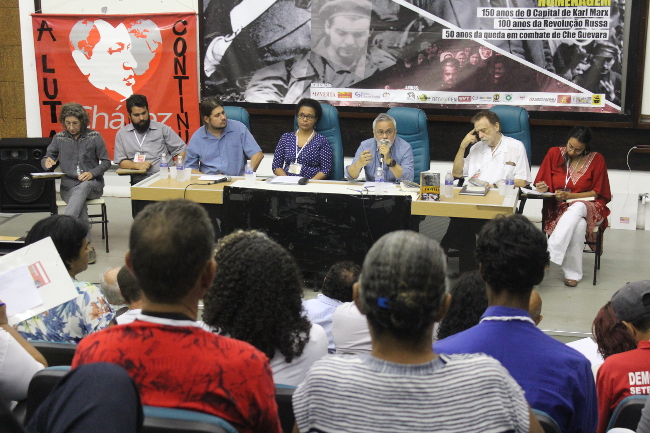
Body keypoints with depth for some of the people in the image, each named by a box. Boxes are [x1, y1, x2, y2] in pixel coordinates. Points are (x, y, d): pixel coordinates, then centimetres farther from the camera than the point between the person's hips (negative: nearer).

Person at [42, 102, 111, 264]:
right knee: (80, 203, -33)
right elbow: (46, 160, 14)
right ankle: (87, 246, -34)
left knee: (82, 188, -38)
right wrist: (47, 162, -12)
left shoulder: (94, 136, 4)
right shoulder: (59, 138, 8)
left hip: (92, 184, -1)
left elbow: (106, 162, 5)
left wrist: (92, 173, -14)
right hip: (69, 185, 1)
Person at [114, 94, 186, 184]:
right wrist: (137, 165, -9)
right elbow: (121, 161, 11)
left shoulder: (162, 129, 10)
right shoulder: (122, 134, 14)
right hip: (139, 180, 0)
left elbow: (181, 150, 11)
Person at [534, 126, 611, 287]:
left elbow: (596, 192, -1)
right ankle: (573, 272, -30)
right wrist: (542, 188, -16)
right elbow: (542, 183, 10)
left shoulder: (596, 159, -1)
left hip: (587, 205, -1)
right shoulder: (554, 153, 3)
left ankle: (549, 255, -45)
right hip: (558, 206, 1)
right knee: (578, 224, -36)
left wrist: (569, 196, -15)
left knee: (576, 209, -40)